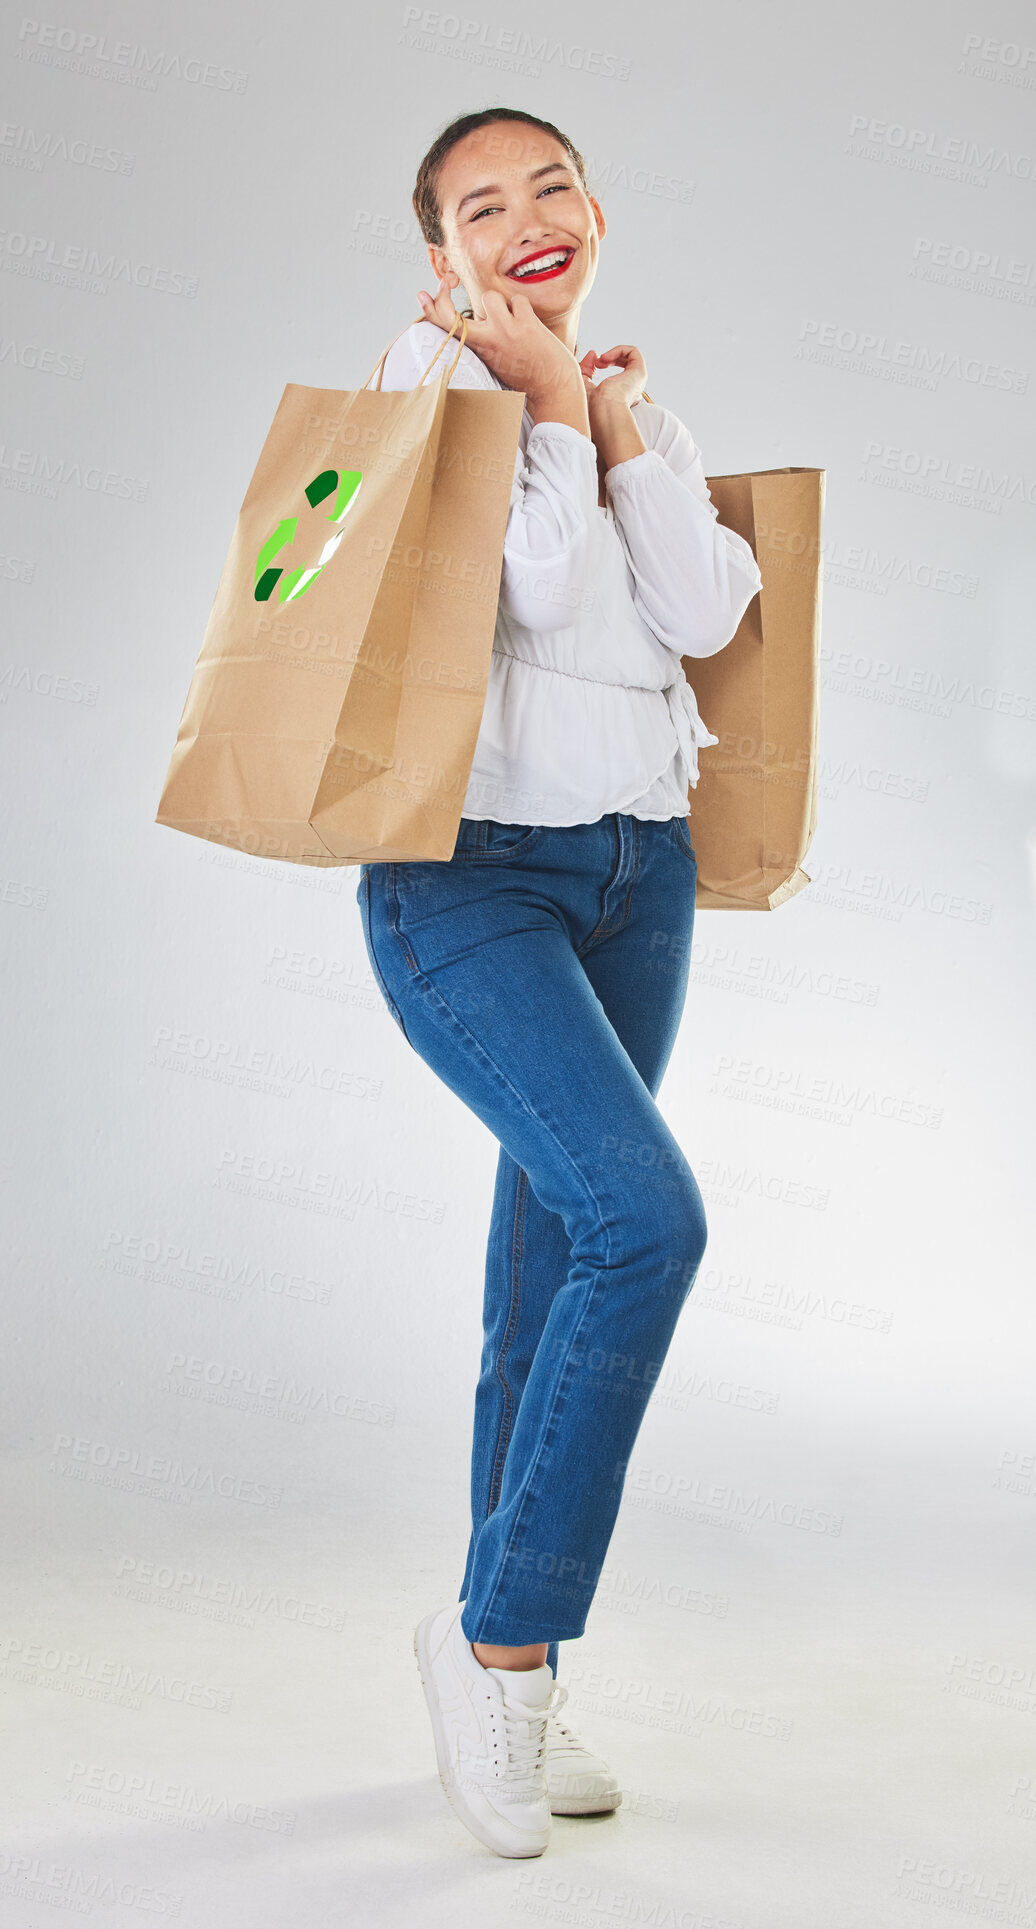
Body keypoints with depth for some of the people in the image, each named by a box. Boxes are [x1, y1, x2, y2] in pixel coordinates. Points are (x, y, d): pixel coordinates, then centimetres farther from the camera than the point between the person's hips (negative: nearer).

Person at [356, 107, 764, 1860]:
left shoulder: (643, 412, 17)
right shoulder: (431, 370, -1)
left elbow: (705, 616, 0)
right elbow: (534, 589, -15)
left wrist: (620, 419, -1)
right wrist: (551, 398, -6)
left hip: (639, 865, 6)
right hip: (471, 871, -6)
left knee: (552, 1271, 8)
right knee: (645, 1217, -22)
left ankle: (510, 1673, 21)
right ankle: (499, 1629, -5)